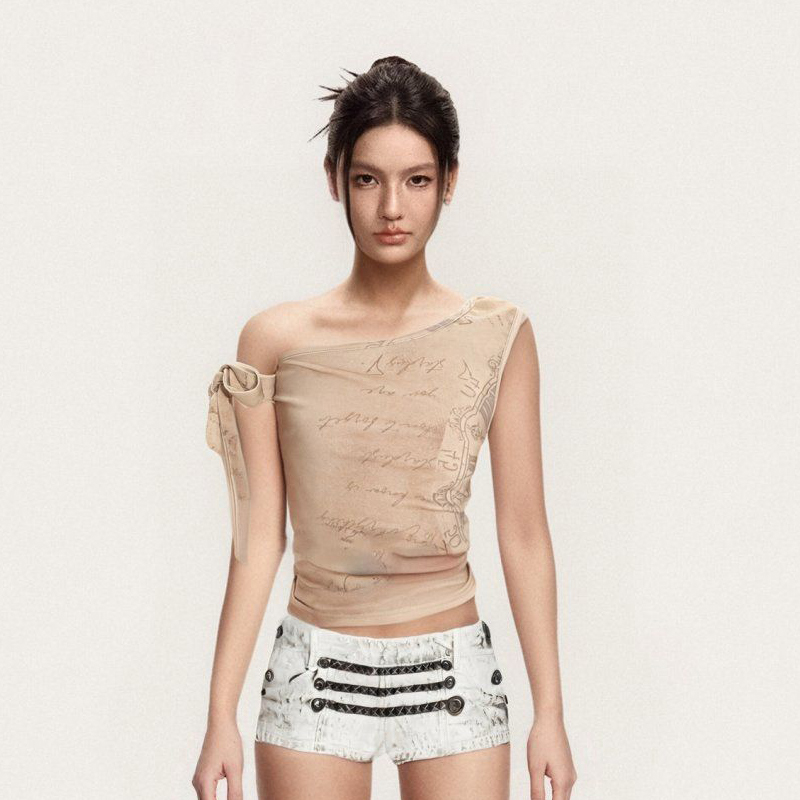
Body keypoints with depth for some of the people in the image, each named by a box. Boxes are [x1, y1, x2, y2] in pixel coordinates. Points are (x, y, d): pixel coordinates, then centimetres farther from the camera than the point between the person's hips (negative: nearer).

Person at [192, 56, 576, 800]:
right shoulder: (276, 340, -2)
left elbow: (523, 533, -1)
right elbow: (258, 538, 0)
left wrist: (550, 711, -2)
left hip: (453, 674, 0)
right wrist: (221, 716, -2)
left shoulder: (497, 335, -2)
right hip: (316, 671, 0)